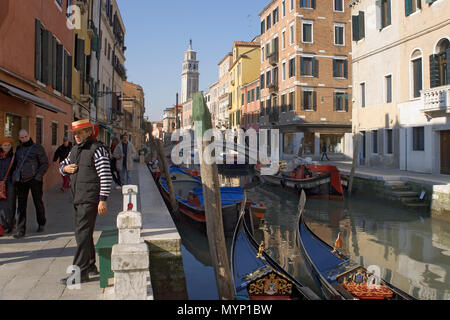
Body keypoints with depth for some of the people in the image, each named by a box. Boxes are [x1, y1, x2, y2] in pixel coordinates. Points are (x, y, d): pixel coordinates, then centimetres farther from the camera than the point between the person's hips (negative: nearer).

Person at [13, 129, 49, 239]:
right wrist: (15, 177, 6)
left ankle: (41, 224, 26)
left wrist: (38, 176, -12)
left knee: (38, 202, 7)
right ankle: (20, 230, 3)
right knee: (21, 205, 0)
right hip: (21, 180, 4)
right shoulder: (18, 149, 14)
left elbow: (45, 163, -2)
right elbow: (15, 164, 20)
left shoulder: (37, 147, 1)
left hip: (34, 180, -3)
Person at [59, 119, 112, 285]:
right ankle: (90, 266, 28)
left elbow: (106, 176, -16)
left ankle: (81, 272, -3)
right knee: (81, 232, 15)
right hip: (77, 198, 9)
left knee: (83, 233, -9)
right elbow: (62, 165, 29)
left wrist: (103, 200, -20)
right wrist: (65, 168, 3)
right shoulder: (75, 150, 16)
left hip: (90, 199, -9)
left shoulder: (97, 150, -10)